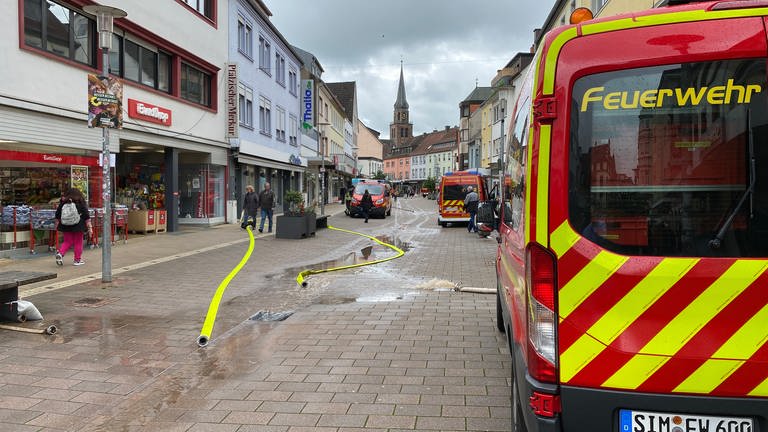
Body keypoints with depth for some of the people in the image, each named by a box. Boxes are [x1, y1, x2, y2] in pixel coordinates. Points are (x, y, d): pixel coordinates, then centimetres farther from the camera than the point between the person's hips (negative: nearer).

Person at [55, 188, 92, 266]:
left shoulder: (62, 203, 5)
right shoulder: (81, 204, -3)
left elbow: (57, 216, 12)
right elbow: (86, 217, -4)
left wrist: (57, 224, 25)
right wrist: (89, 227, -2)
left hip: (66, 226, 3)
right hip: (78, 227, -3)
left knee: (67, 241, 15)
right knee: (78, 242, 6)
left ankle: (60, 253, -8)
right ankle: (77, 260, 9)